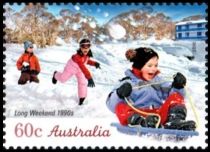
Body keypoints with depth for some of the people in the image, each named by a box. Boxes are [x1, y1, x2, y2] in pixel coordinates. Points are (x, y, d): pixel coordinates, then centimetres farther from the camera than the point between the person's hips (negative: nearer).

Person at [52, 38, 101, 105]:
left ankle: (81, 100, 15)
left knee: (83, 82, -1)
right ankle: (56, 75, 53)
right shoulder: (78, 56, -47)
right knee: (63, 78, 14)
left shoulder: (88, 54, -23)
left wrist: (95, 63, -16)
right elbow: (83, 68, -56)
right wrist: (89, 78, -64)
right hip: (71, 67, -5)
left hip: (79, 69, 5)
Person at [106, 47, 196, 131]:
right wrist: (119, 94, -24)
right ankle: (143, 123, -57)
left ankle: (176, 122, -38)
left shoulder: (158, 80, 23)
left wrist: (177, 87, -6)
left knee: (176, 96, -10)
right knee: (121, 107, -29)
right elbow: (111, 104, -2)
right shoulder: (128, 83, 9)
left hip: (160, 116, 4)